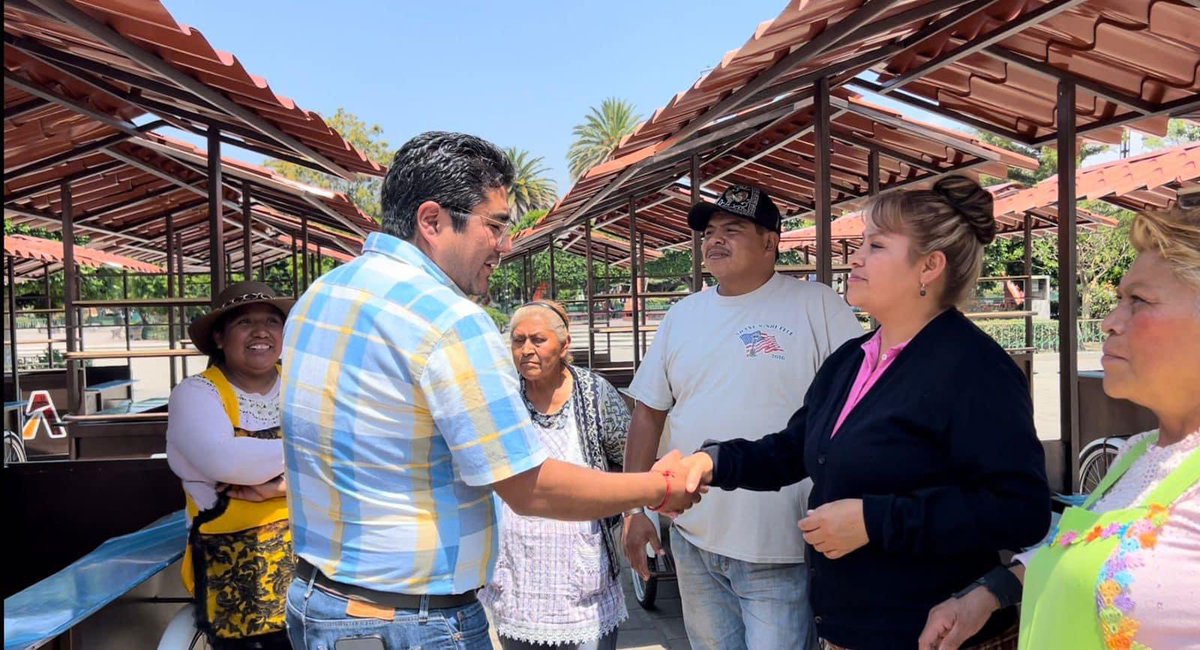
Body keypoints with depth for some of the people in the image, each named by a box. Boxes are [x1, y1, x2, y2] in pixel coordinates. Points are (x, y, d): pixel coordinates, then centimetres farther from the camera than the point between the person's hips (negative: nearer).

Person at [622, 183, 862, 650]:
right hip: (693, 539, 5)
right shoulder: (682, 315, 9)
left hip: (781, 552, -5)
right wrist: (634, 508, 9)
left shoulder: (817, 305, -7)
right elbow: (649, 413, 12)